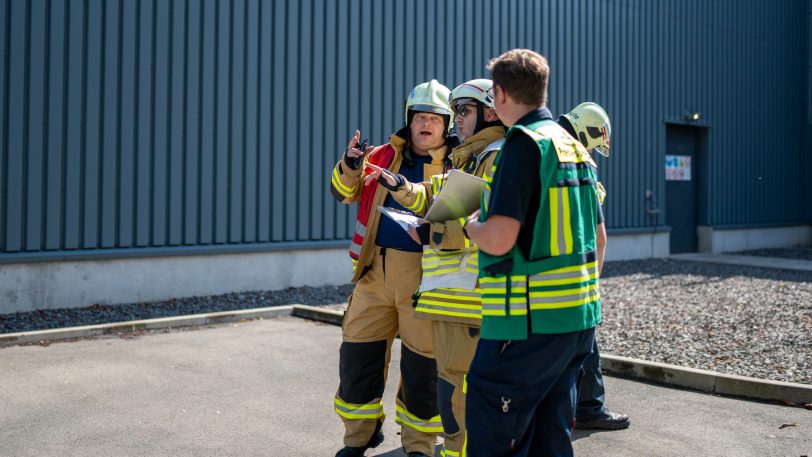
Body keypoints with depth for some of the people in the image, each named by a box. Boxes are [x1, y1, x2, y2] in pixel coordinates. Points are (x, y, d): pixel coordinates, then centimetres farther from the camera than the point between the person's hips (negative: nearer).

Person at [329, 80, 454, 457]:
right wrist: (350, 164, -12)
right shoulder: (384, 156, 10)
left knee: (423, 365, 3)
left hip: (424, 276, -3)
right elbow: (344, 192, 9)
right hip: (376, 271, 3)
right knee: (358, 354, 8)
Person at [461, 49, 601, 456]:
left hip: (529, 321, -9)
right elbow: (594, 236, 20)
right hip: (579, 316, 9)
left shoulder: (524, 142, -13)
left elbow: (499, 239, -21)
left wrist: (470, 225, -1)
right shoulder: (574, 145, 14)